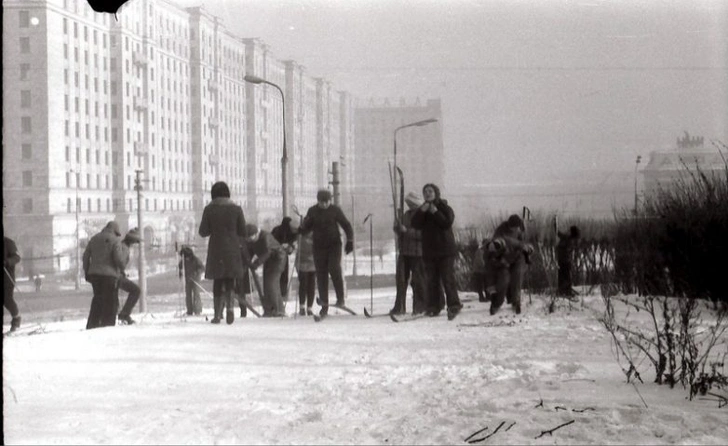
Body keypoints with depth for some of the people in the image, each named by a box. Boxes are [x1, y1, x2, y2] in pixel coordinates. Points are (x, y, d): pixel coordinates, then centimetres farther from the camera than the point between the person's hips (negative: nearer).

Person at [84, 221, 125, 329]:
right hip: (109, 275, -6)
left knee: (97, 299, 16)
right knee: (111, 301, 1)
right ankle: (107, 325, -4)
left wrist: (86, 272, 17)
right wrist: (122, 268, 5)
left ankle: (92, 325, 15)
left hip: (94, 274, 6)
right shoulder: (115, 240, -6)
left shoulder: (94, 239, 12)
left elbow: (86, 256, 12)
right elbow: (118, 258, -14)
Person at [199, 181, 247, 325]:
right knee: (229, 281, 6)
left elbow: (203, 232, -2)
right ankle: (229, 306, -19)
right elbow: (243, 232, 2)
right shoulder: (236, 209, -1)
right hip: (232, 250, 0)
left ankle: (217, 314, 7)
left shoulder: (209, 209, -3)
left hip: (216, 250, 0)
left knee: (217, 283, 9)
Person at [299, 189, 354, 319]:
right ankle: (324, 304, 8)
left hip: (334, 245, -2)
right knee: (321, 275, 1)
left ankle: (340, 298, -6)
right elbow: (306, 228, 8)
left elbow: (346, 225, 2)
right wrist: (300, 229, -15)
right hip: (319, 247, 2)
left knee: (334, 269, -21)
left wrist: (350, 241, -8)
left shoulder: (335, 210, -2)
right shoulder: (312, 211, 3)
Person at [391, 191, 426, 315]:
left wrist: (406, 231, -20)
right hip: (404, 252, 7)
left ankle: (420, 307, 6)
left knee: (418, 282, -2)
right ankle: (400, 307, 9)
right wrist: (397, 228, 0)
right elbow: (400, 233, 21)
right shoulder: (407, 214, 16)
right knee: (401, 280, 5)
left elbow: (423, 234, -18)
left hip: (418, 254, -7)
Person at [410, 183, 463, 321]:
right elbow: (415, 224, -3)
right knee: (431, 280, 5)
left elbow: (447, 223, -14)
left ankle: (453, 306, -9)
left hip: (445, 250, -4)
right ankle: (432, 307, 9)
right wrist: (421, 212, -15)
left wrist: (435, 213, -17)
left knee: (448, 278, -9)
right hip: (429, 251, 4)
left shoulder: (445, 208, 1)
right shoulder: (422, 210, 13)